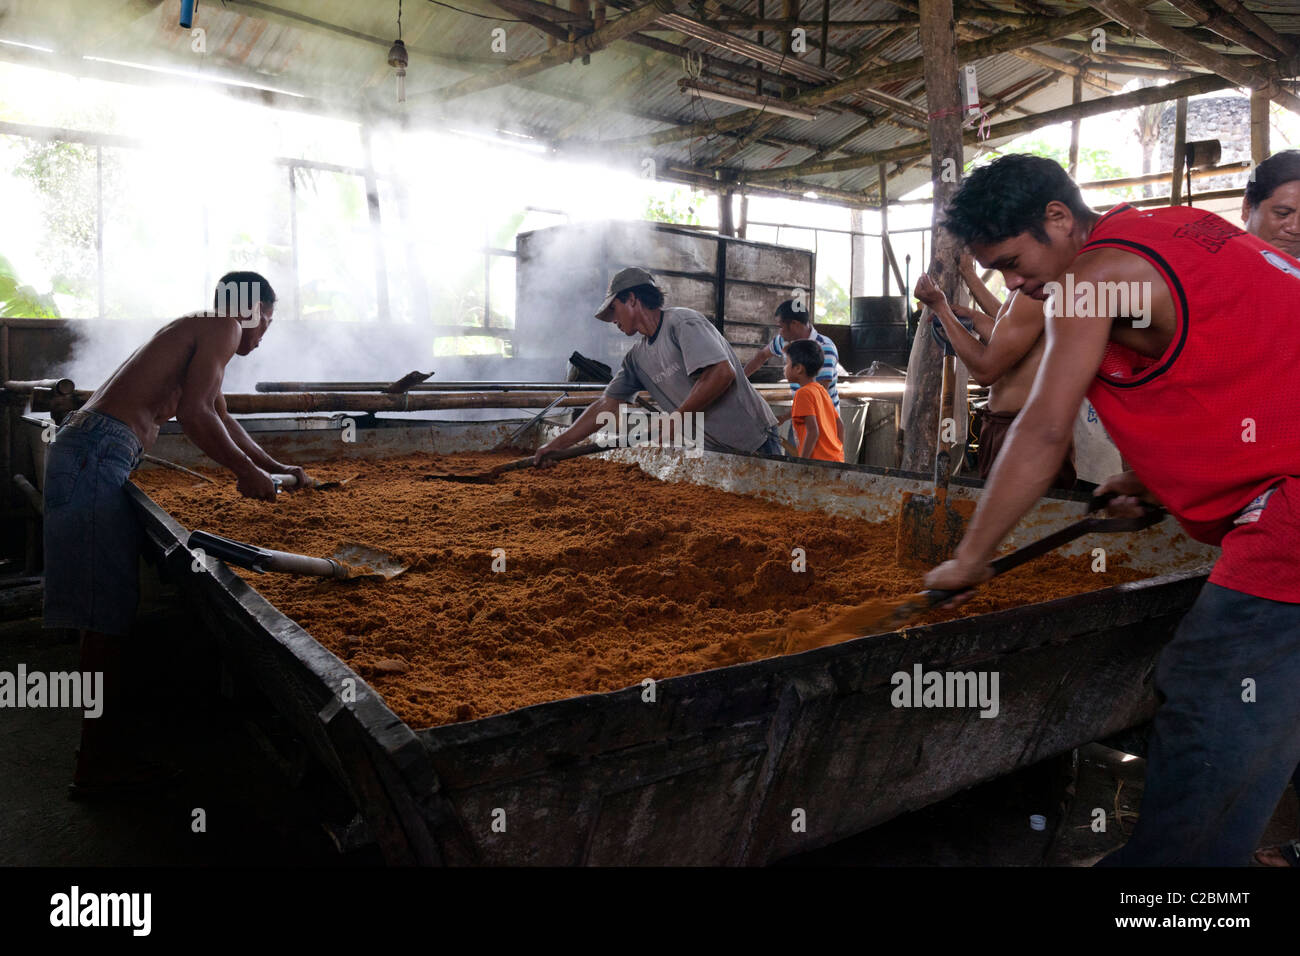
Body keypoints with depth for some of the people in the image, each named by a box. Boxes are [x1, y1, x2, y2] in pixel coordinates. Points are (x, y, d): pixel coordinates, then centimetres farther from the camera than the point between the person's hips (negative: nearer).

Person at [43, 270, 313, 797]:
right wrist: (246, 472, -7)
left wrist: (275, 467, 41)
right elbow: (193, 413, -17)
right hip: (98, 451, -10)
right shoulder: (222, 326, -4)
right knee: (107, 611, -8)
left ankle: (101, 747, 23)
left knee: (110, 604, 14)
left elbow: (220, 418, 37)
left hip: (87, 451, 10)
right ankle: (98, 764, -1)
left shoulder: (201, 333, 27)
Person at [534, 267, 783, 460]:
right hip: (712, 451, 7)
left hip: (754, 442, -7)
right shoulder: (637, 357, 11)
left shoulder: (683, 323, -13)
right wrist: (556, 444, 12)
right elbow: (606, 406, 14)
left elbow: (722, 373, -25)